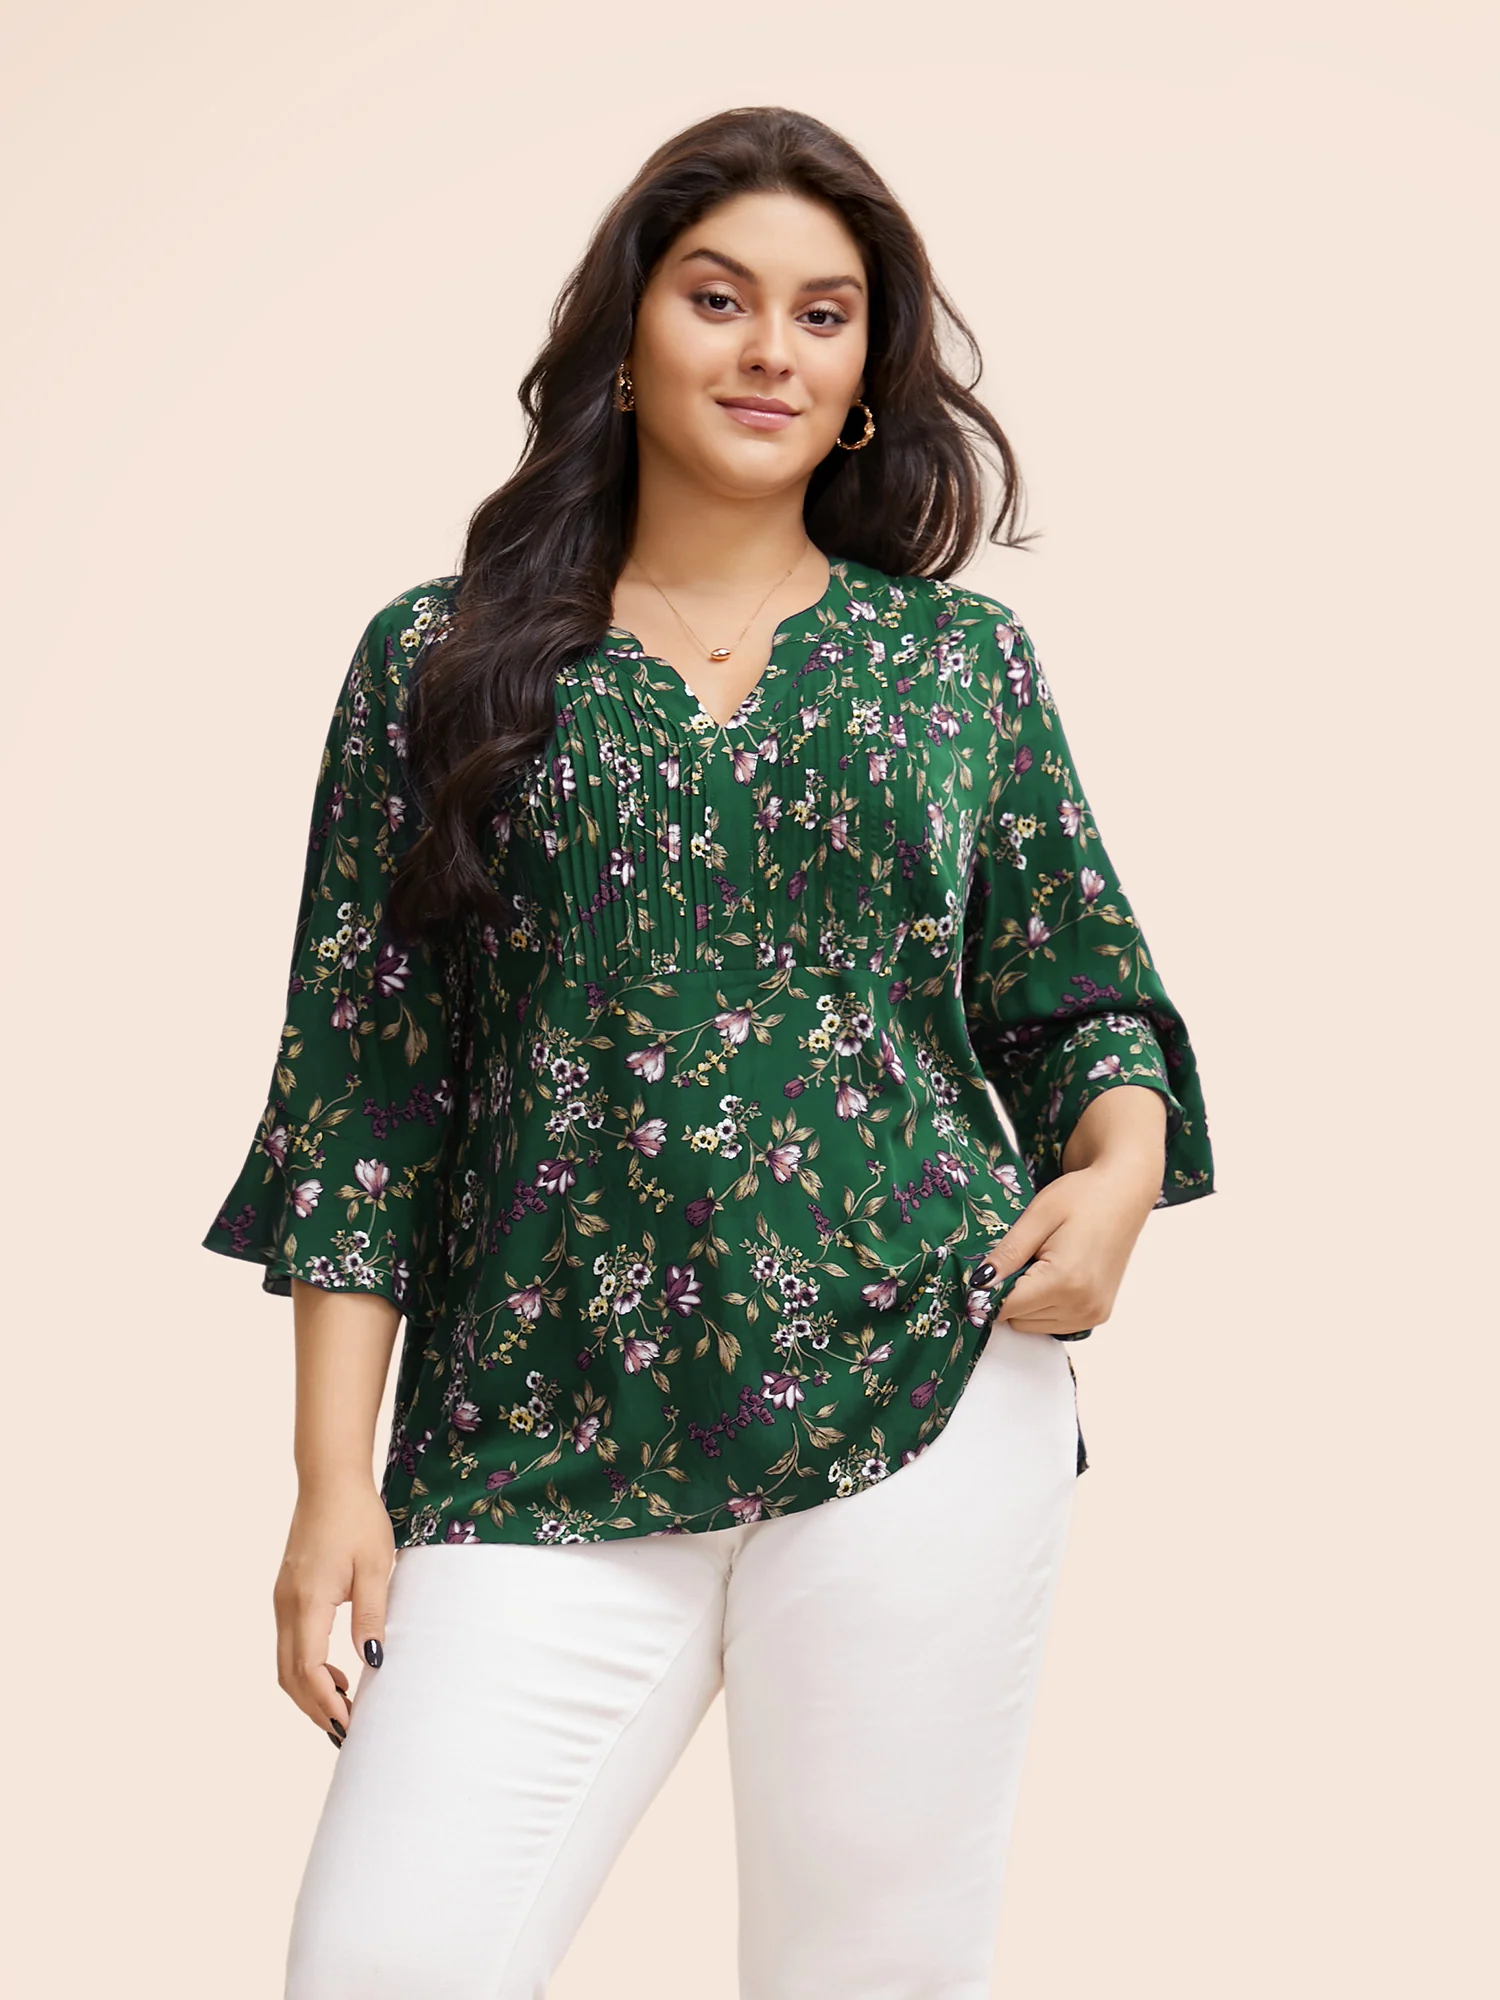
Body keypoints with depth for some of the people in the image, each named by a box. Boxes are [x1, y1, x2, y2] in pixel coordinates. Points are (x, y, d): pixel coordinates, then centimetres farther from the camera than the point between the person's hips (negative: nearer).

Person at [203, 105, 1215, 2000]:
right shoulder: (439, 660, 8)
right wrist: (333, 1475, -1)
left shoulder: (962, 657, 11)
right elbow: (361, 1077, 5)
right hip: (544, 1450, 0)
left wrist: (1123, 1161, -7)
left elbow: (1081, 1001, 16)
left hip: (920, 1405, 1)